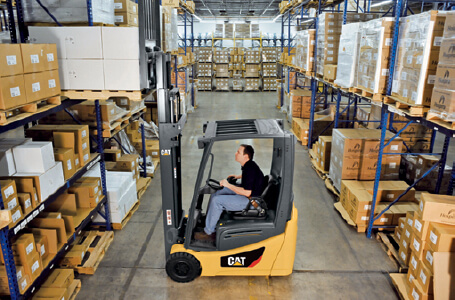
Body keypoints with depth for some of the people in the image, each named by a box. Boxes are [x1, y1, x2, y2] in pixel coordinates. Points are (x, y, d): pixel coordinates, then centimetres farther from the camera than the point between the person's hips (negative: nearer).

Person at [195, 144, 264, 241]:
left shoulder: (250, 169, -26)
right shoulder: (248, 165, 5)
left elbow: (247, 193, -28)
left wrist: (228, 185, -22)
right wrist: (238, 176, 19)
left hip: (250, 200, -11)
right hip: (246, 191, 11)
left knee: (217, 201, -18)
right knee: (215, 194, 11)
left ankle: (208, 232, -5)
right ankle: (207, 221, 19)